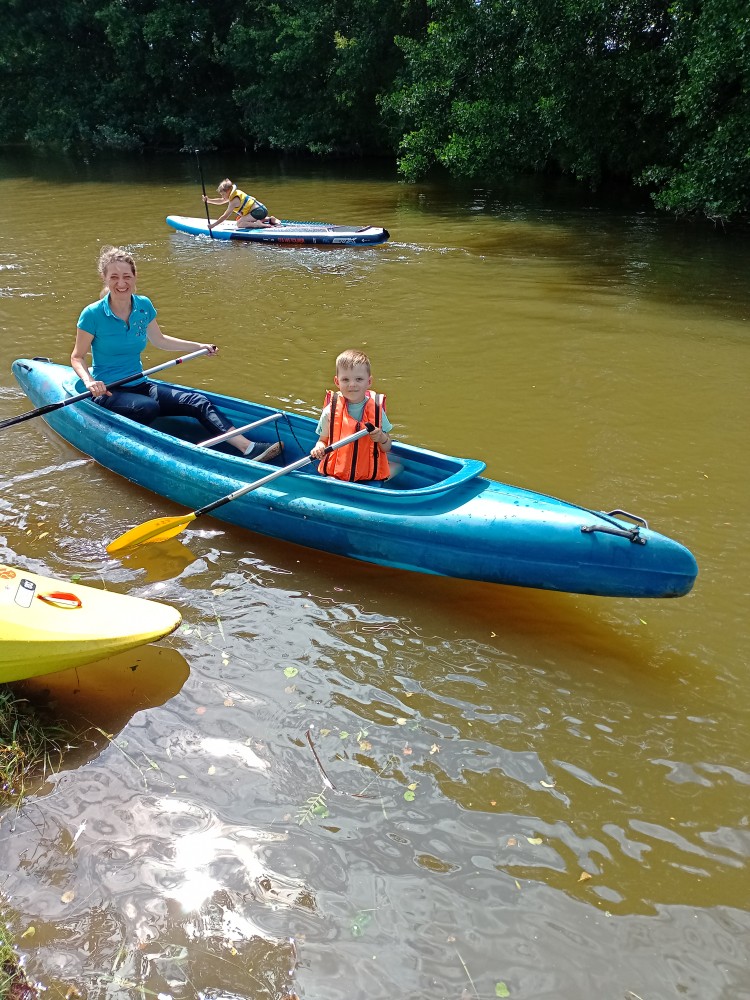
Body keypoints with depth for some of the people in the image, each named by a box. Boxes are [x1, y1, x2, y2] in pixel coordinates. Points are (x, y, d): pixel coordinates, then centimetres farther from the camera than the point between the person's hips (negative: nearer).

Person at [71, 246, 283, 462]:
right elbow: (77, 357, -4)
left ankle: (248, 447, -28)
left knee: (197, 401, -15)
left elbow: (159, 340, 21)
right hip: (108, 393, -5)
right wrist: (89, 381, -24)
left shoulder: (144, 306, 3)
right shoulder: (93, 314, -12)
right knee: (148, 408, -37)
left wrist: (199, 346, 19)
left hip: (139, 385, 5)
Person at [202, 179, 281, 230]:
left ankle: (257, 224, -25)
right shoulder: (236, 193, 16)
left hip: (258, 212, -9)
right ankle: (270, 219, 16)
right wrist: (208, 200, 18)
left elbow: (225, 216, -11)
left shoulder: (234, 201, -11)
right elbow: (221, 201, 27)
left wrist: (213, 225, -7)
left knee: (239, 224, -9)